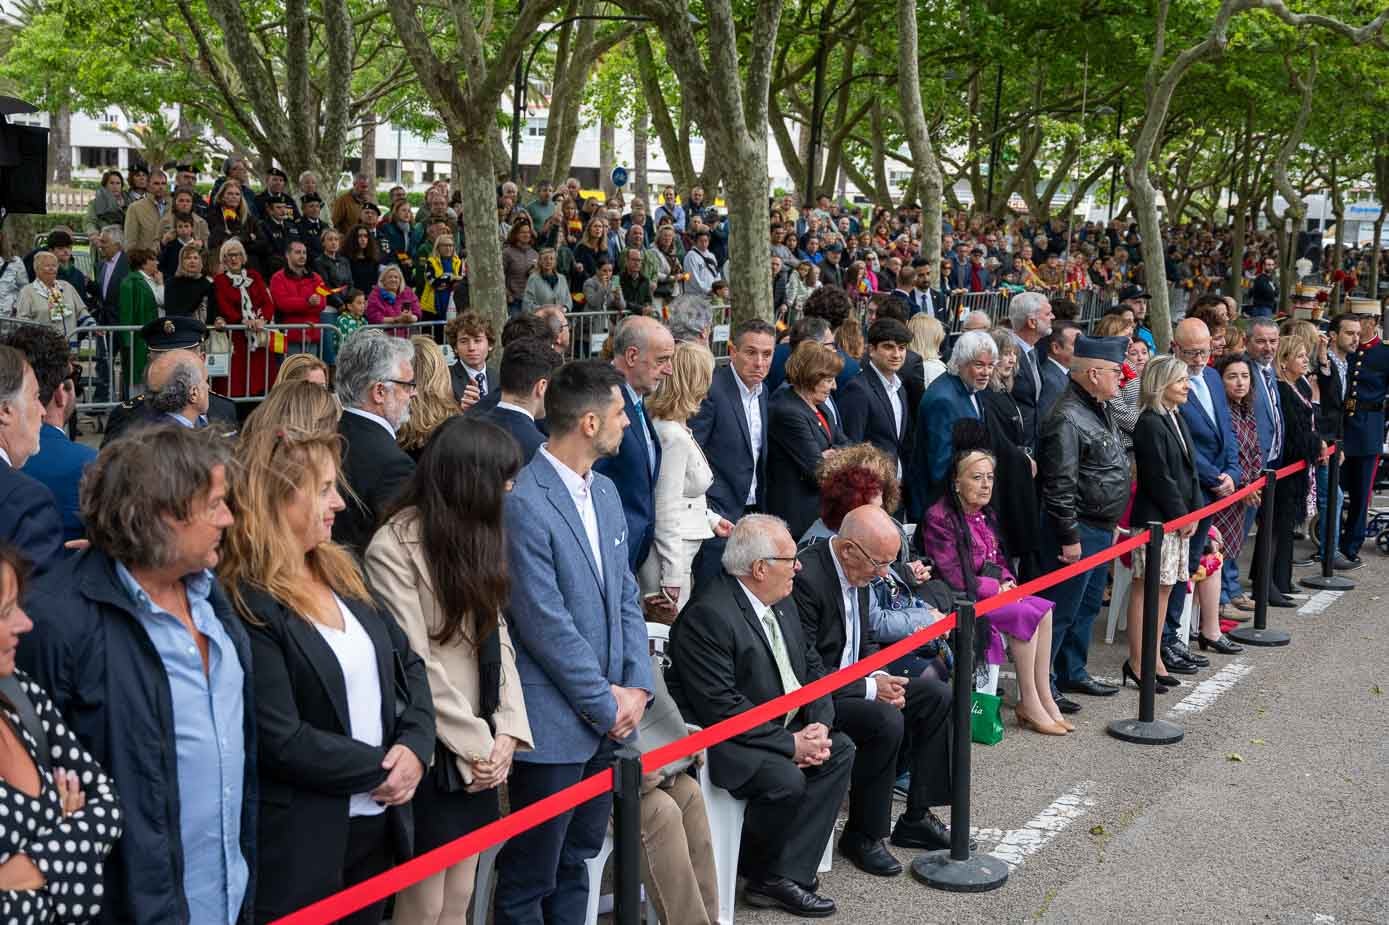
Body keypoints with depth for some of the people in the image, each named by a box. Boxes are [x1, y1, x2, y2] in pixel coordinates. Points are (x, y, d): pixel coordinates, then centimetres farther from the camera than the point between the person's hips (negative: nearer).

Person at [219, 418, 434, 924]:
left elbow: (408, 663, 9)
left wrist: (415, 747, -8)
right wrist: (383, 768, -12)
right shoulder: (246, 605, -18)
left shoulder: (340, 570, 7)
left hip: (379, 823, 7)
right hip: (300, 845, -7)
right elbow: (281, 741, -21)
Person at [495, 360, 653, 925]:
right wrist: (606, 704, -12)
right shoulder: (524, 503, -18)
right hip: (555, 724, -8)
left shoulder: (604, 492, 10)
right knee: (529, 877, 4)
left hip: (608, 715, 8)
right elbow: (545, 625, -19)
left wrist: (635, 687, 1)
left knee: (575, 859, 18)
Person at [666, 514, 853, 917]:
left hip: (780, 726, 10)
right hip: (717, 738, -10)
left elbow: (809, 669, 11)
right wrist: (790, 744, -23)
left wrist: (819, 725, -9)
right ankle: (762, 877, 0)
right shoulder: (708, 615, -24)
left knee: (840, 749, -6)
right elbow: (720, 709, -26)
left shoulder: (782, 602, 6)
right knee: (785, 779, -28)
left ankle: (788, 875, -8)